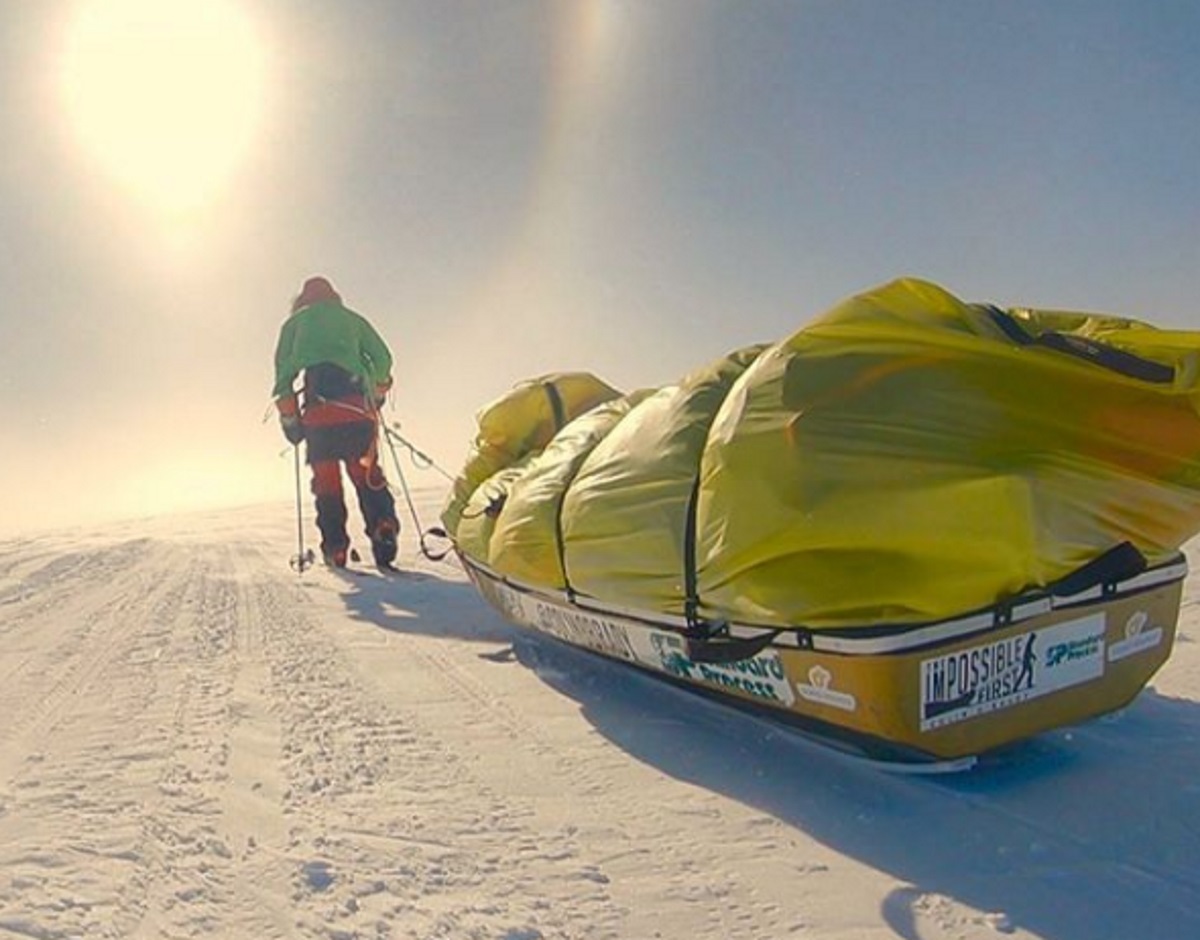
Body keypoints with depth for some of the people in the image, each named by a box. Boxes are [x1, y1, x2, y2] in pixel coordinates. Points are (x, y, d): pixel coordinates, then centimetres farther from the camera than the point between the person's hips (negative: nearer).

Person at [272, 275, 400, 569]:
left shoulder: (295, 322, 21)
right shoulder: (352, 318, 24)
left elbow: (282, 368, 9)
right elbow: (383, 358, 14)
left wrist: (288, 416, 9)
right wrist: (377, 393, 27)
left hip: (318, 411, -1)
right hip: (357, 409, 1)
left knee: (326, 479, 4)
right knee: (366, 472, 4)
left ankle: (335, 547, -1)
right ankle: (383, 527, -17)